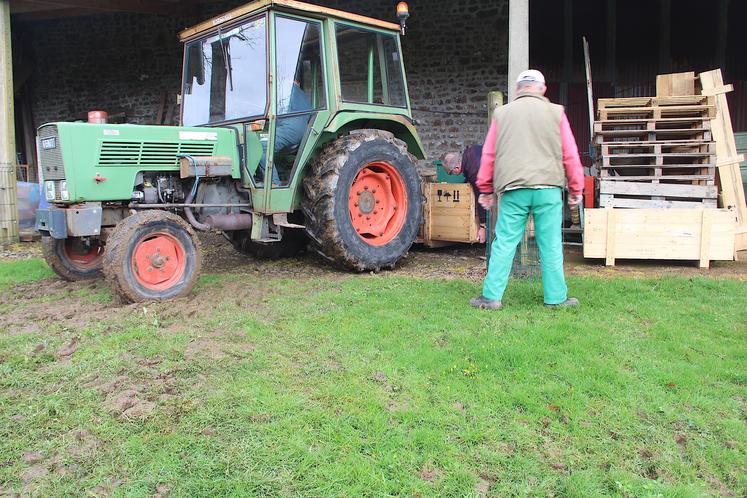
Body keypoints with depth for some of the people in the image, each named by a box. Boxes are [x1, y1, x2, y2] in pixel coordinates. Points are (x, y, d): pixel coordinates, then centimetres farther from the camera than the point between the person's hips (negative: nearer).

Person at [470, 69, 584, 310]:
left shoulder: (501, 113, 11)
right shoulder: (555, 112, 8)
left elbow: (488, 155, 12)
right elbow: (570, 155, 8)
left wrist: (486, 189, 20)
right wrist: (576, 189, 16)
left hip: (513, 189, 1)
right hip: (548, 187, -1)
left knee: (504, 243, 3)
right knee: (551, 245, 5)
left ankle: (492, 296, 4)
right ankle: (556, 297, 12)